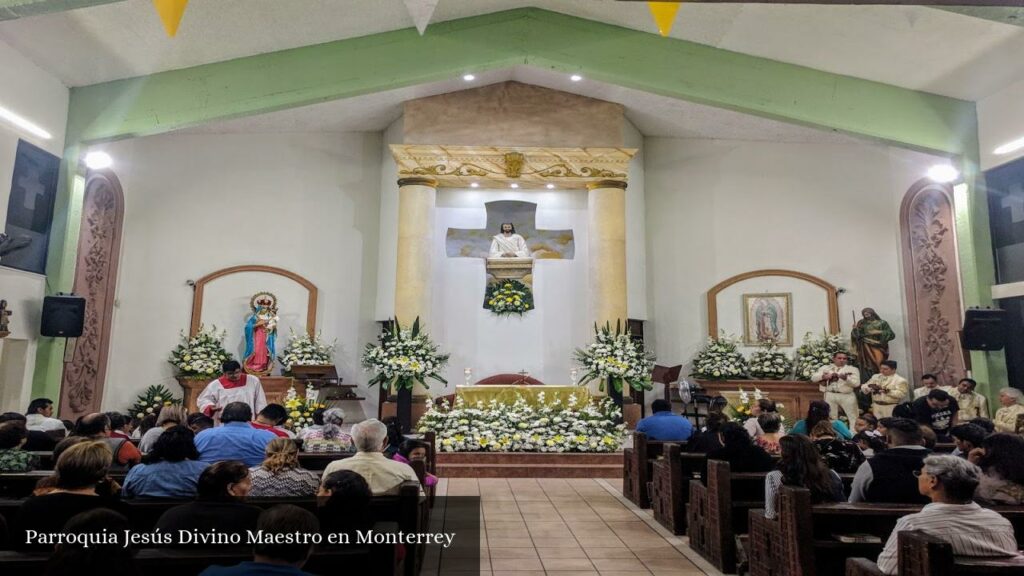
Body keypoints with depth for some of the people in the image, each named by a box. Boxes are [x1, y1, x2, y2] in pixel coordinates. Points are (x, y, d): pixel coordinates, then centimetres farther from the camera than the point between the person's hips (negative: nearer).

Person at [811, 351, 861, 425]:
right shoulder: (825, 368, 10)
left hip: (847, 396, -1)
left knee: (854, 418, -2)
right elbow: (813, 377, 4)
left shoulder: (852, 369, 5)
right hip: (830, 395, 1)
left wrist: (846, 378, -23)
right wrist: (824, 376, -11)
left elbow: (856, 383, -7)